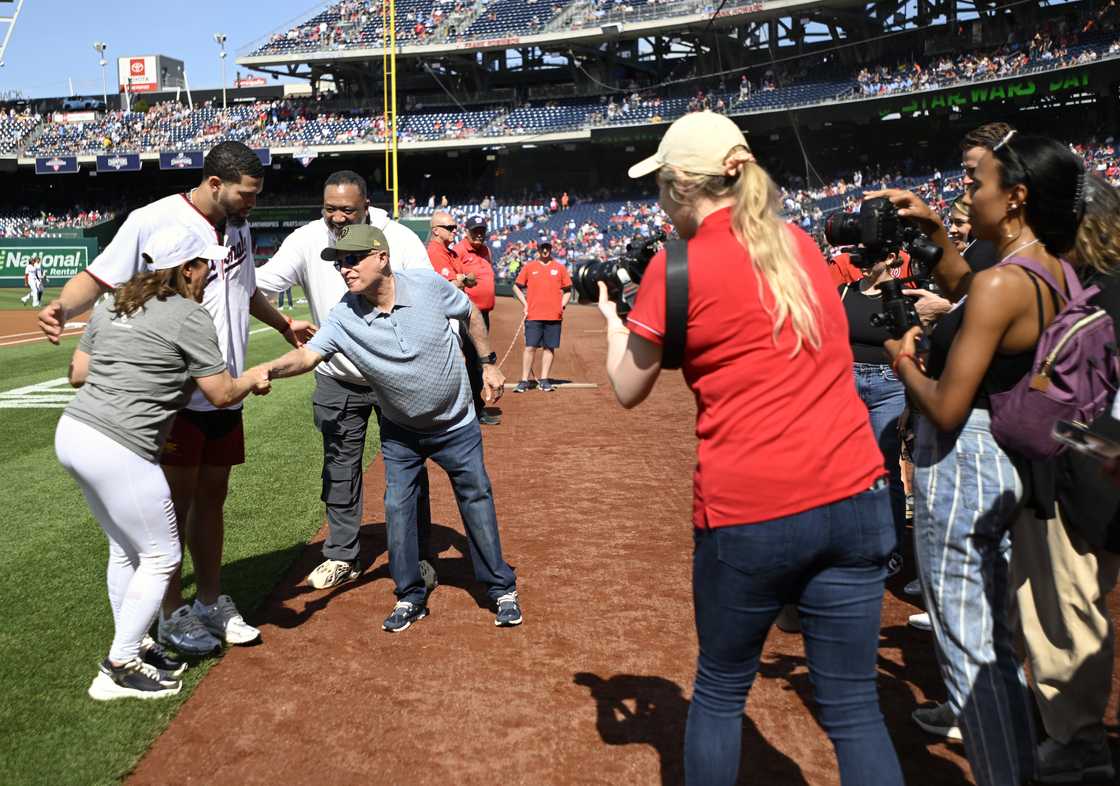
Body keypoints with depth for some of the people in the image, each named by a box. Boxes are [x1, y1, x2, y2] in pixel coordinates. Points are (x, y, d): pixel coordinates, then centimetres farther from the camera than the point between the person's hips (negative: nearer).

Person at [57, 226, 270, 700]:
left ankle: (132, 648, 33)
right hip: (118, 450, -9)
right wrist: (256, 377, 14)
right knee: (161, 556, 5)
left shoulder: (110, 306, 14)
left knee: (125, 550, 22)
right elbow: (222, 395, -5)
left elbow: (77, 374, 17)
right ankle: (117, 672, 10)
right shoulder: (189, 317, -8)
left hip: (73, 431, 9)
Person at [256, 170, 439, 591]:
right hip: (338, 379, 2)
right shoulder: (307, 241, -11)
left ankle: (416, 557, 23)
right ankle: (342, 556, 27)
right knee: (339, 469, 12)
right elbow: (262, 282, -20)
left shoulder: (401, 240, -14)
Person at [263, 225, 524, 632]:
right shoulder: (344, 317, -20)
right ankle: (410, 597, 19)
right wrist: (269, 369, -52)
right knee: (397, 508, 2)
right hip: (400, 432, 1)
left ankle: (502, 589, 20)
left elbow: (471, 313, -3)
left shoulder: (427, 284, -21)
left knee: (476, 500, 5)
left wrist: (488, 364, 0)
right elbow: (309, 354, -32)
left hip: (456, 426, -1)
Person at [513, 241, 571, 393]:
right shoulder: (529, 267, 7)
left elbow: (567, 290, 14)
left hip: (554, 316, 1)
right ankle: (524, 381, -1)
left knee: (550, 348, 4)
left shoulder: (560, 268, 10)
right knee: (530, 347, -5)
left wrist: (562, 305, 0)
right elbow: (517, 287, 13)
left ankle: (544, 380, 12)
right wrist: (525, 304, 3)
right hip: (533, 316, -1)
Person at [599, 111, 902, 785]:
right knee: (854, 708, 11)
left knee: (720, 691, 17)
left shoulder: (677, 268, -5)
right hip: (855, 497, 5)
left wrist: (612, 320, 23)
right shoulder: (800, 244, 10)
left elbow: (628, 392, 7)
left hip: (748, 512, -4)